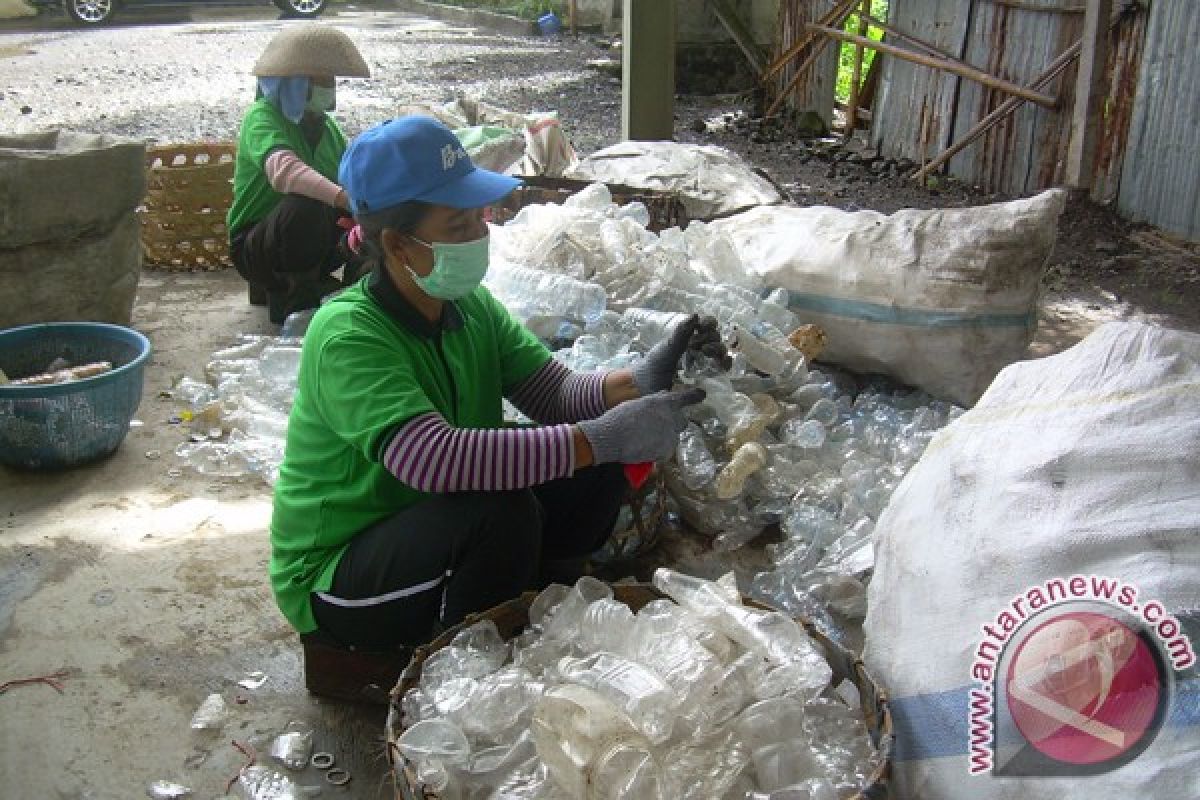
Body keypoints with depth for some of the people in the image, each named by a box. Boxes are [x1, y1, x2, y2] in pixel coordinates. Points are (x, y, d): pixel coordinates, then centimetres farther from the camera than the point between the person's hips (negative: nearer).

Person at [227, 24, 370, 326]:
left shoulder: (324, 125, 8)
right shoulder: (263, 116, -16)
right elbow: (283, 168, -38)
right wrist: (342, 198, -53)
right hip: (254, 248, -8)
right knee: (304, 206, -36)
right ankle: (290, 296, -11)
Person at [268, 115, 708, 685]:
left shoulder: (470, 306, -2)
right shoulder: (348, 336, -27)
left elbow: (555, 393, -8)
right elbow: (433, 459, -42)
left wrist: (636, 383, -29)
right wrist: (603, 437, -42)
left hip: (437, 531, 7)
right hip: (332, 583, -7)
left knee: (594, 478, -10)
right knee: (501, 511, -33)